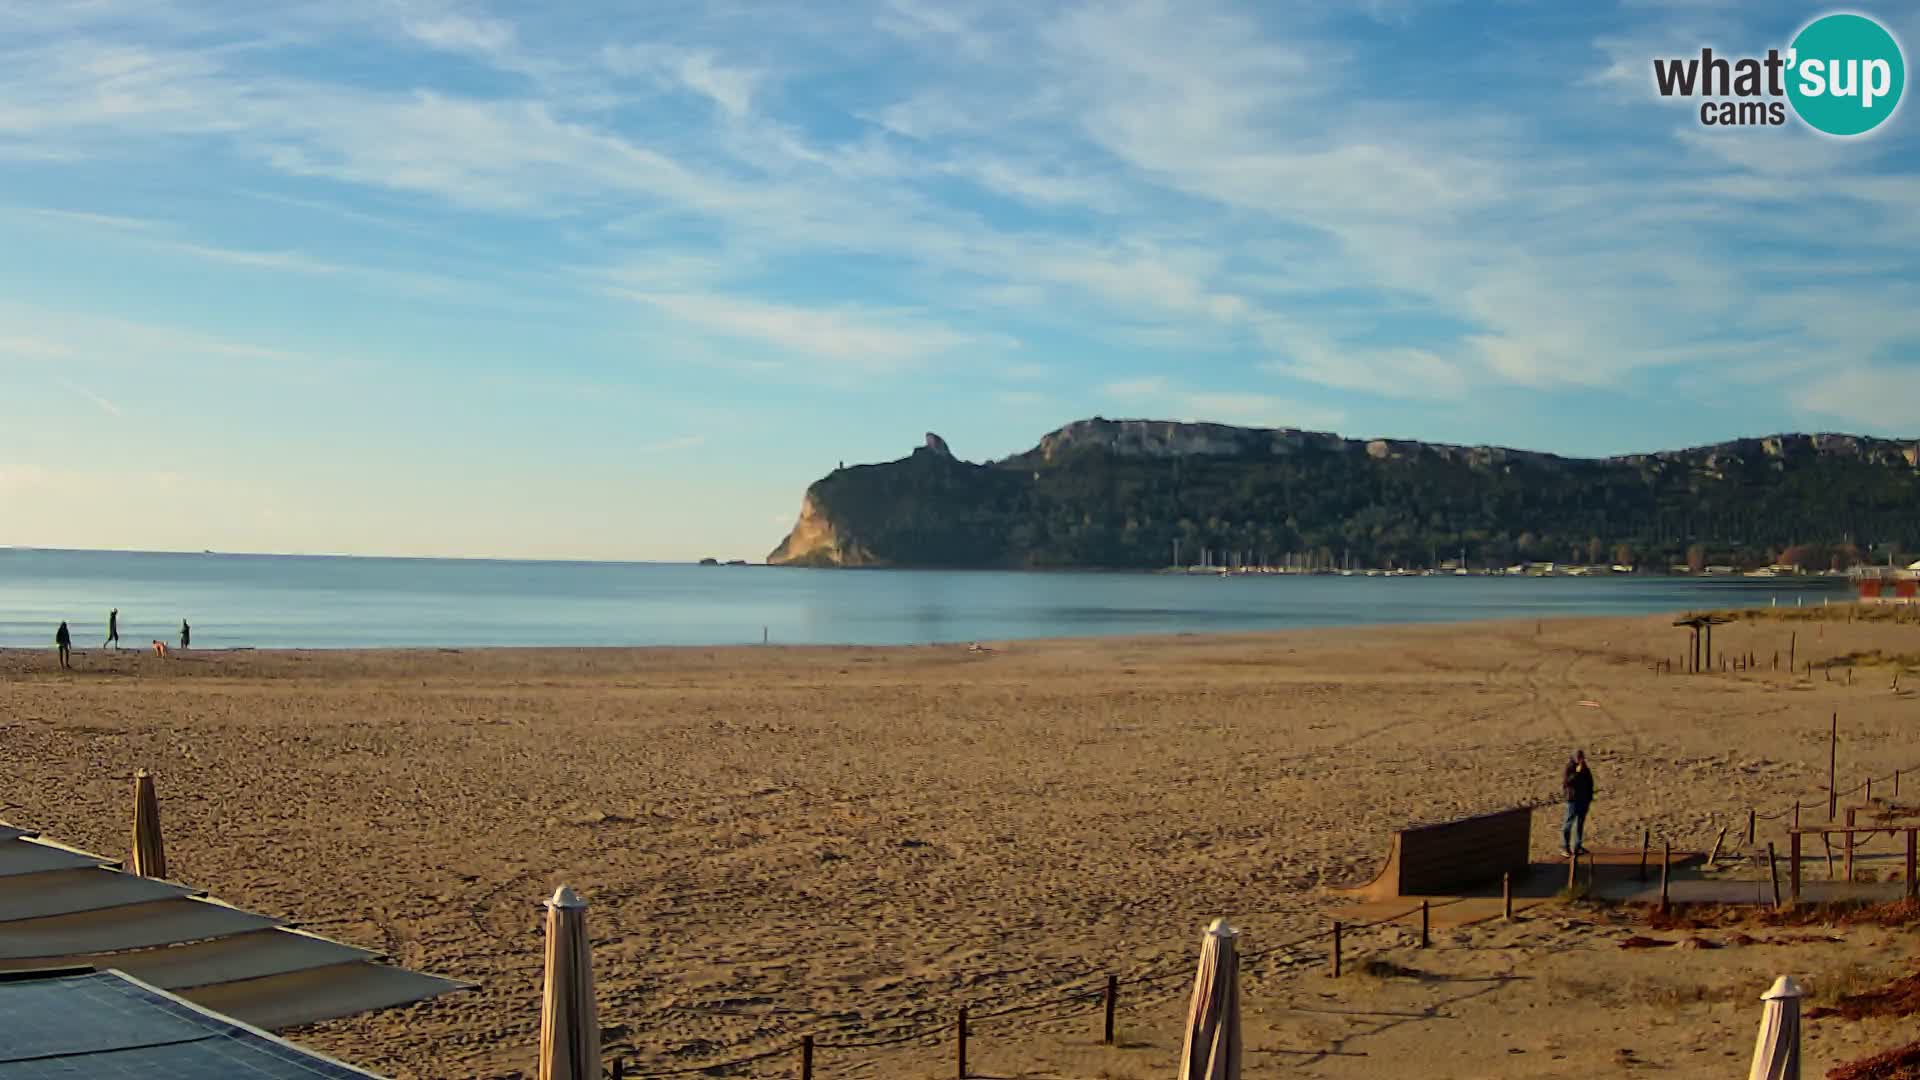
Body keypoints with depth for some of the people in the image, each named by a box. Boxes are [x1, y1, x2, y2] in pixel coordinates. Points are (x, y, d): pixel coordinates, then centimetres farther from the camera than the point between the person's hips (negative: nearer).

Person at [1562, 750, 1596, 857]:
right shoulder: (1570, 767, -10)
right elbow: (1565, 783, -20)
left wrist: (1590, 796, 13)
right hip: (1573, 800, -7)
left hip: (1584, 799, 7)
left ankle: (1577, 846, 17)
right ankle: (1564, 847, -2)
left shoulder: (1585, 768, 10)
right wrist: (1576, 773, -25)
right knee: (1569, 823, -6)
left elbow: (1590, 782, 18)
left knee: (1580, 823, 10)